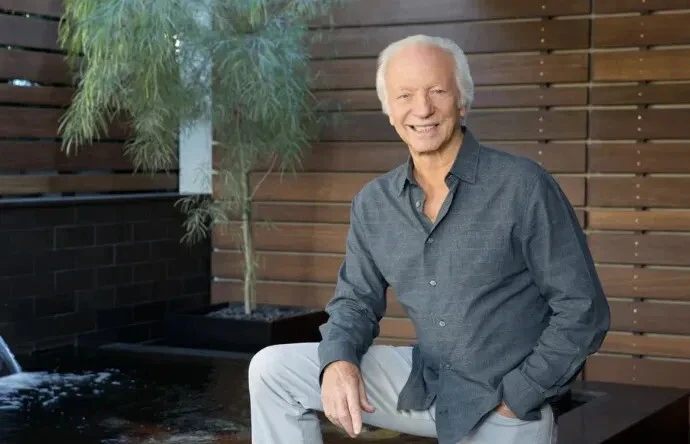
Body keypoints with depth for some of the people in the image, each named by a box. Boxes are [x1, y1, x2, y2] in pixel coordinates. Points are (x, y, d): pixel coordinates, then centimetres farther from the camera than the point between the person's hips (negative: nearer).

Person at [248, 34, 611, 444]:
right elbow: (357, 300, 11)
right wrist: (338, 361, -11)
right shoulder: (373, 203, 2)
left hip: (504, 406, -4)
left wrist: (515, 398, -15)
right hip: (423, 381, 5)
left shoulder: (523, 187, -14)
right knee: (273, 370, -3)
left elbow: (582, 311, -13)